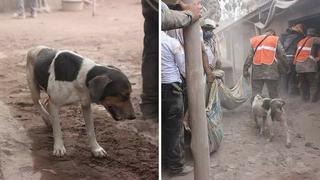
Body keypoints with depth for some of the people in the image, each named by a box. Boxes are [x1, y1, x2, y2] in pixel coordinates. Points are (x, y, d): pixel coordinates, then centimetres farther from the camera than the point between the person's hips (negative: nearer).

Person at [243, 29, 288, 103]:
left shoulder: (254, 41, 14)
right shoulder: (275, 40, 7)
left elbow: (249, 57, 6)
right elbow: (282, 55, 2)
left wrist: (245, 70, 5)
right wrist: (284, 68, 13)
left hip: (257, 72, 2)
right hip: (271, 72, -2)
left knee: (255, 94, 3)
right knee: (273, 94, 6)